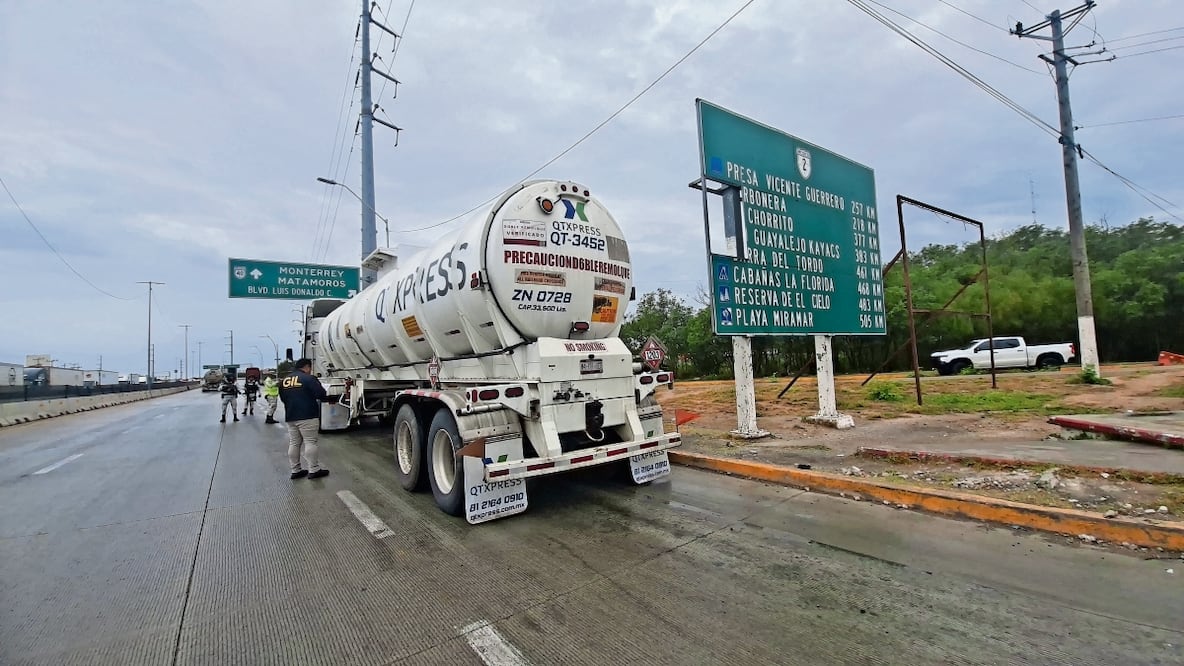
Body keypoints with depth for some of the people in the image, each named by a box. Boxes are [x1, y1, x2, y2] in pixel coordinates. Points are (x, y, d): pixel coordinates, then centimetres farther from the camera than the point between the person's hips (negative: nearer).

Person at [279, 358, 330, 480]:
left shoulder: (284, 381, 10)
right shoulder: (309, 378, -12)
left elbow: (283, 398, 19)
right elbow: (321, 394, -17)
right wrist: (328, 397, 4)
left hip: (290, 417, 7)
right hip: (307, 416, -7)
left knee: (293, 444, 11)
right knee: (310, 442, -3)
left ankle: (295, 470, 17)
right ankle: (314, 470, -1)